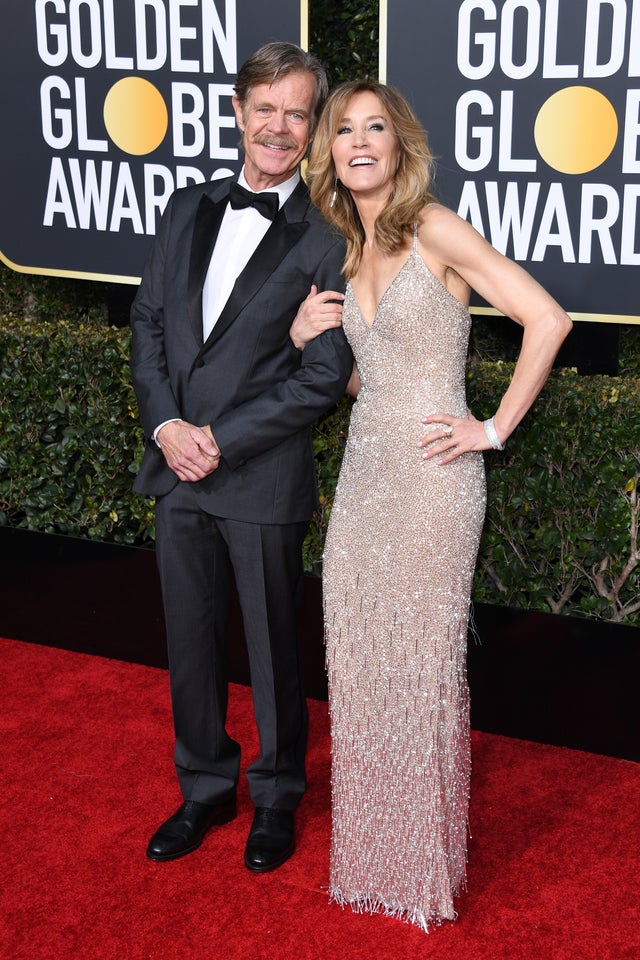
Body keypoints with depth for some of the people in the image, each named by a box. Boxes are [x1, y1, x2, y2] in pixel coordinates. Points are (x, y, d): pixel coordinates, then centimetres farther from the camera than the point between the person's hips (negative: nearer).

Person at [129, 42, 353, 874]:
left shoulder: (329, 240, -10)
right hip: (177, 466, 5)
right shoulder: (189, 212, 8)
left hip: (264, 480, -5)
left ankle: (276, 799, 32)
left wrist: (221, 441, -15)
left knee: (273, 649, 11)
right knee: (190, 642, 16)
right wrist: (166, 424, -7)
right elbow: (149, 322, 8)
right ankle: (205, 789, 36)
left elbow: (323, 376, -13)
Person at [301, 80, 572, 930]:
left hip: (431, 479, -7)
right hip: (364, 472, 7)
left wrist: (494, 428, -11)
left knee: (421, 664, 2)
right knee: (359, 661, 10)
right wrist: (305, 342, 2)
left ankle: (426, 865, 21)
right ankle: (371, 851, 27)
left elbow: (547, 320, -15)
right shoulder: (350, 250, 12)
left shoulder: (434, 230, -10)